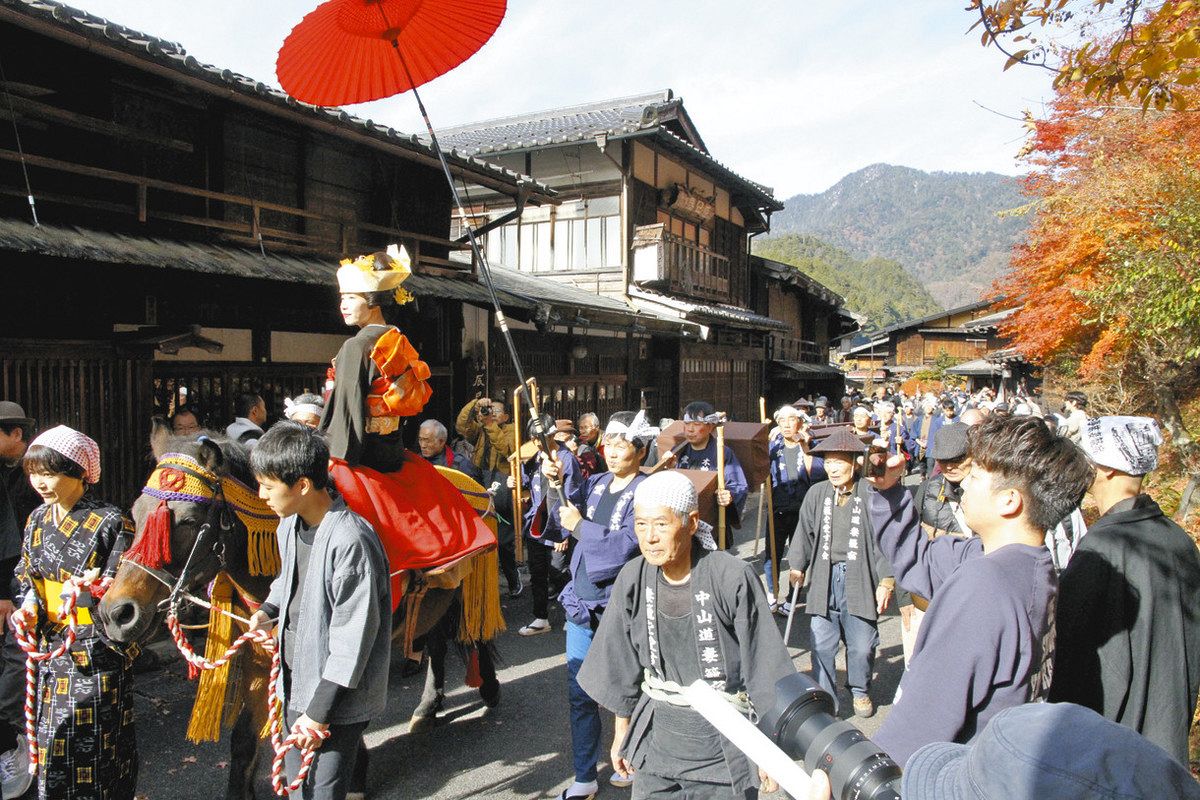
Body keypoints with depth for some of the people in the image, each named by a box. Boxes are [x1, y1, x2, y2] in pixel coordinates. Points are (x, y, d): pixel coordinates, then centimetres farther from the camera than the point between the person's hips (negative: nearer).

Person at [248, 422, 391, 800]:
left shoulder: (350, 541, -28)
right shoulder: (289, 525, 0)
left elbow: (353, 638, -24)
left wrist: (319, 712, -19)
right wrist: (269, 609, 2)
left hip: (336, 698, -8)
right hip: (295, 682, 8)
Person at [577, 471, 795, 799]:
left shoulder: (732, 578, -19)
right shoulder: (633, 579, -7)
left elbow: (762, 666, -10)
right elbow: (623, 666, 6)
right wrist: (621, 733, 12)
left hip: (725, 738, -3)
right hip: (657, 732, 3)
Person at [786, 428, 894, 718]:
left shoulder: (871, 493, -6)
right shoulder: (816, 493, 5)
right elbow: (804, 533, 14)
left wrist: (886, 580, -6)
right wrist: (797, 566, 12)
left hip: (860, 578, -2)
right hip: (824, 577, 3)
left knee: (862, 645, 6)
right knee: (821, 644, 3)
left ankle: (860, 691, 33)